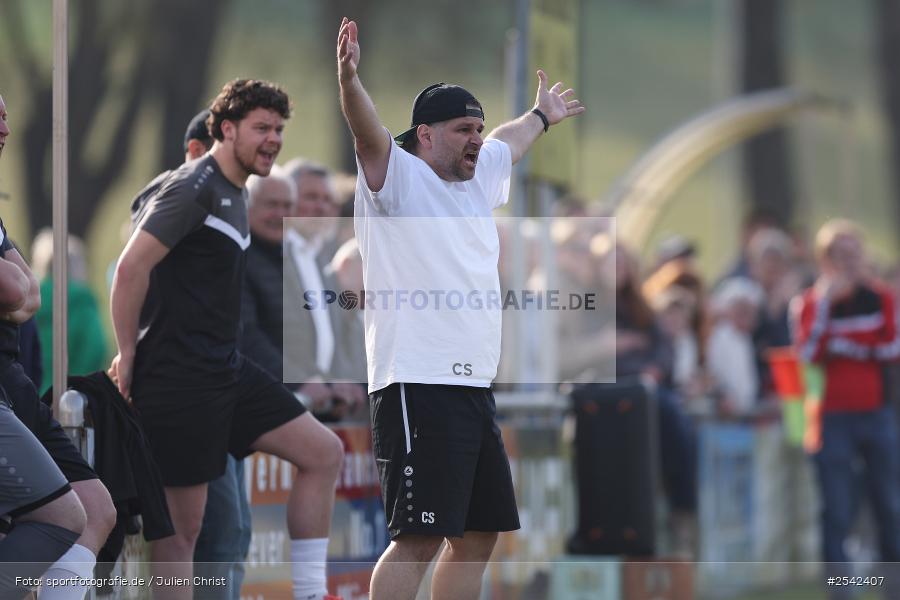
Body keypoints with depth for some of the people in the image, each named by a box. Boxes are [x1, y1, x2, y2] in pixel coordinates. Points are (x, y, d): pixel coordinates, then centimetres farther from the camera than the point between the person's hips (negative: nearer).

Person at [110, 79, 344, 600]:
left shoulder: (235, 193, 16)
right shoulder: (195, 189, -14)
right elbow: (131, 268, -19)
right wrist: (128, 356, -13)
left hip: (227, 370, 10)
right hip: (180, 377, -10)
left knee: (324, 453, 5)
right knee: (183, 524, -6)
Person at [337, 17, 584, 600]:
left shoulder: (478, 177, 20)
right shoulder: (398, 175, -2)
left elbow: (510, 141, 42)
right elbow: (369, 134, -23)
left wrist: (542, 116, 59)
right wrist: (350, 81, -41)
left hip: (474, 387, 9)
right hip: (418, 390, -9)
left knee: (478, 535, 11)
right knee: (418, 539, -15)